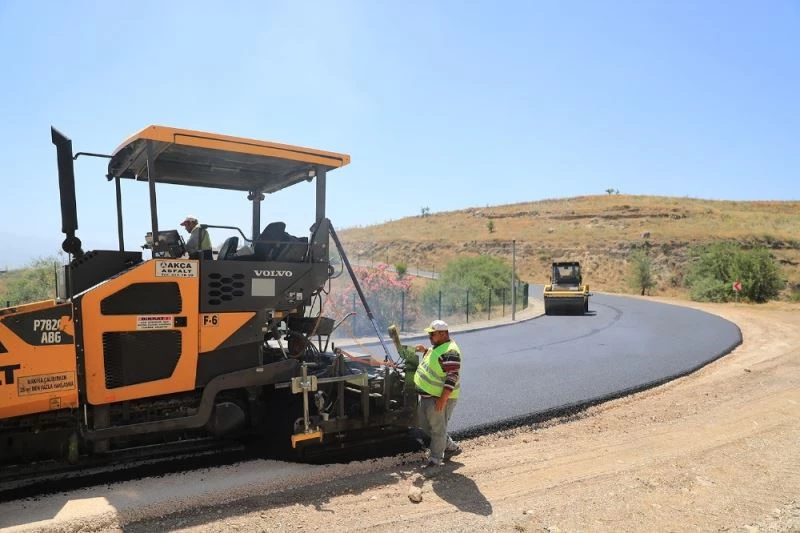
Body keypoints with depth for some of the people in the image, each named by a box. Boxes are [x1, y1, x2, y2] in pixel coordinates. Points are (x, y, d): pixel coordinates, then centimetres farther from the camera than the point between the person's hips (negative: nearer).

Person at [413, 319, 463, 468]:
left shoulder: (449, 352, -23)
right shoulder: (437, 346, 9)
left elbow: (452, 378, -26)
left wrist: (443, 400, -28)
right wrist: (425, 351, 10)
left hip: (440, 398, -11)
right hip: (427, 395, 11)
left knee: (437, 428, 3)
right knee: (425, 425, 19)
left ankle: (435, 458, 18)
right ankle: (451, 447, 32)